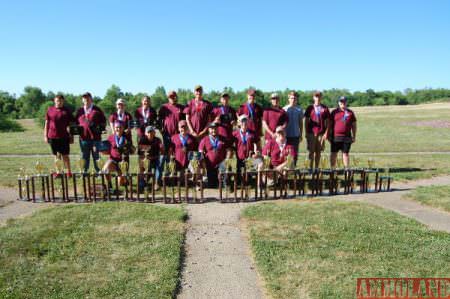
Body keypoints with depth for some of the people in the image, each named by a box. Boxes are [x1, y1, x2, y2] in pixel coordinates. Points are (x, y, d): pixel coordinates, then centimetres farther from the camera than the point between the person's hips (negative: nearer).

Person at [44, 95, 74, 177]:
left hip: (64, 137, -2)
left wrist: (72, 137, 2)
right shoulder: (50, 110, 7)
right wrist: (45, 136, 7)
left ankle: (69, 172, 9)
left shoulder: (67, 111, 3)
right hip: (52, 136, 2)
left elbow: (71, 124, 5)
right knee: (57, 155, 9)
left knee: (65, 155, 2)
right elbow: (46, 123, 11)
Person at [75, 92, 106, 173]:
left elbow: (103, 121, 6)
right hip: (83, 138, 3)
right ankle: (84, 172, 18)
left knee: (96, 157, 2)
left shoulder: (97, 110, 4)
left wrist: (100, 128, -10)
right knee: (85, 157, 10)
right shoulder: (80, 111, 14)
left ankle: (98, 171, 10)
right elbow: (76, 122, 22)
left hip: (95, 137, -3)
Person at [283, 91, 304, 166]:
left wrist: (301, 135, 7)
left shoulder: (299, 109, 4)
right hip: (286, 135, -1)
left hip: (296, 135, 1)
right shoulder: (284, 109, 1)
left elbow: (301, 123, 9)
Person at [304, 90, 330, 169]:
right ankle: (310, 168, 3)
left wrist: (326, 133, -3)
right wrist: (306, 133, -1)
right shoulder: (310, 108, 6)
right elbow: (306, 121, 6)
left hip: (321, 134, 1)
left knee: (318, 152, 6)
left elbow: (327, 122, 7)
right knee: (311, 151, -1)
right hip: (311, 133, -1)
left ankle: (316, 168, 13)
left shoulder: (325, 108, 7)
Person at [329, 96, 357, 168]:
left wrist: (354, 136, 7)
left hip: (347, 137, 1)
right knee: (333, 153, 1)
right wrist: (329, 135, 0)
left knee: (345, 154, 7)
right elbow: (330, 124, 6)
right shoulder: (334, 112, 6)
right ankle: (332, 168, 9)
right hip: (335, 137, -1)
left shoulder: (350, 112, 10)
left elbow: (354, 125, 12)